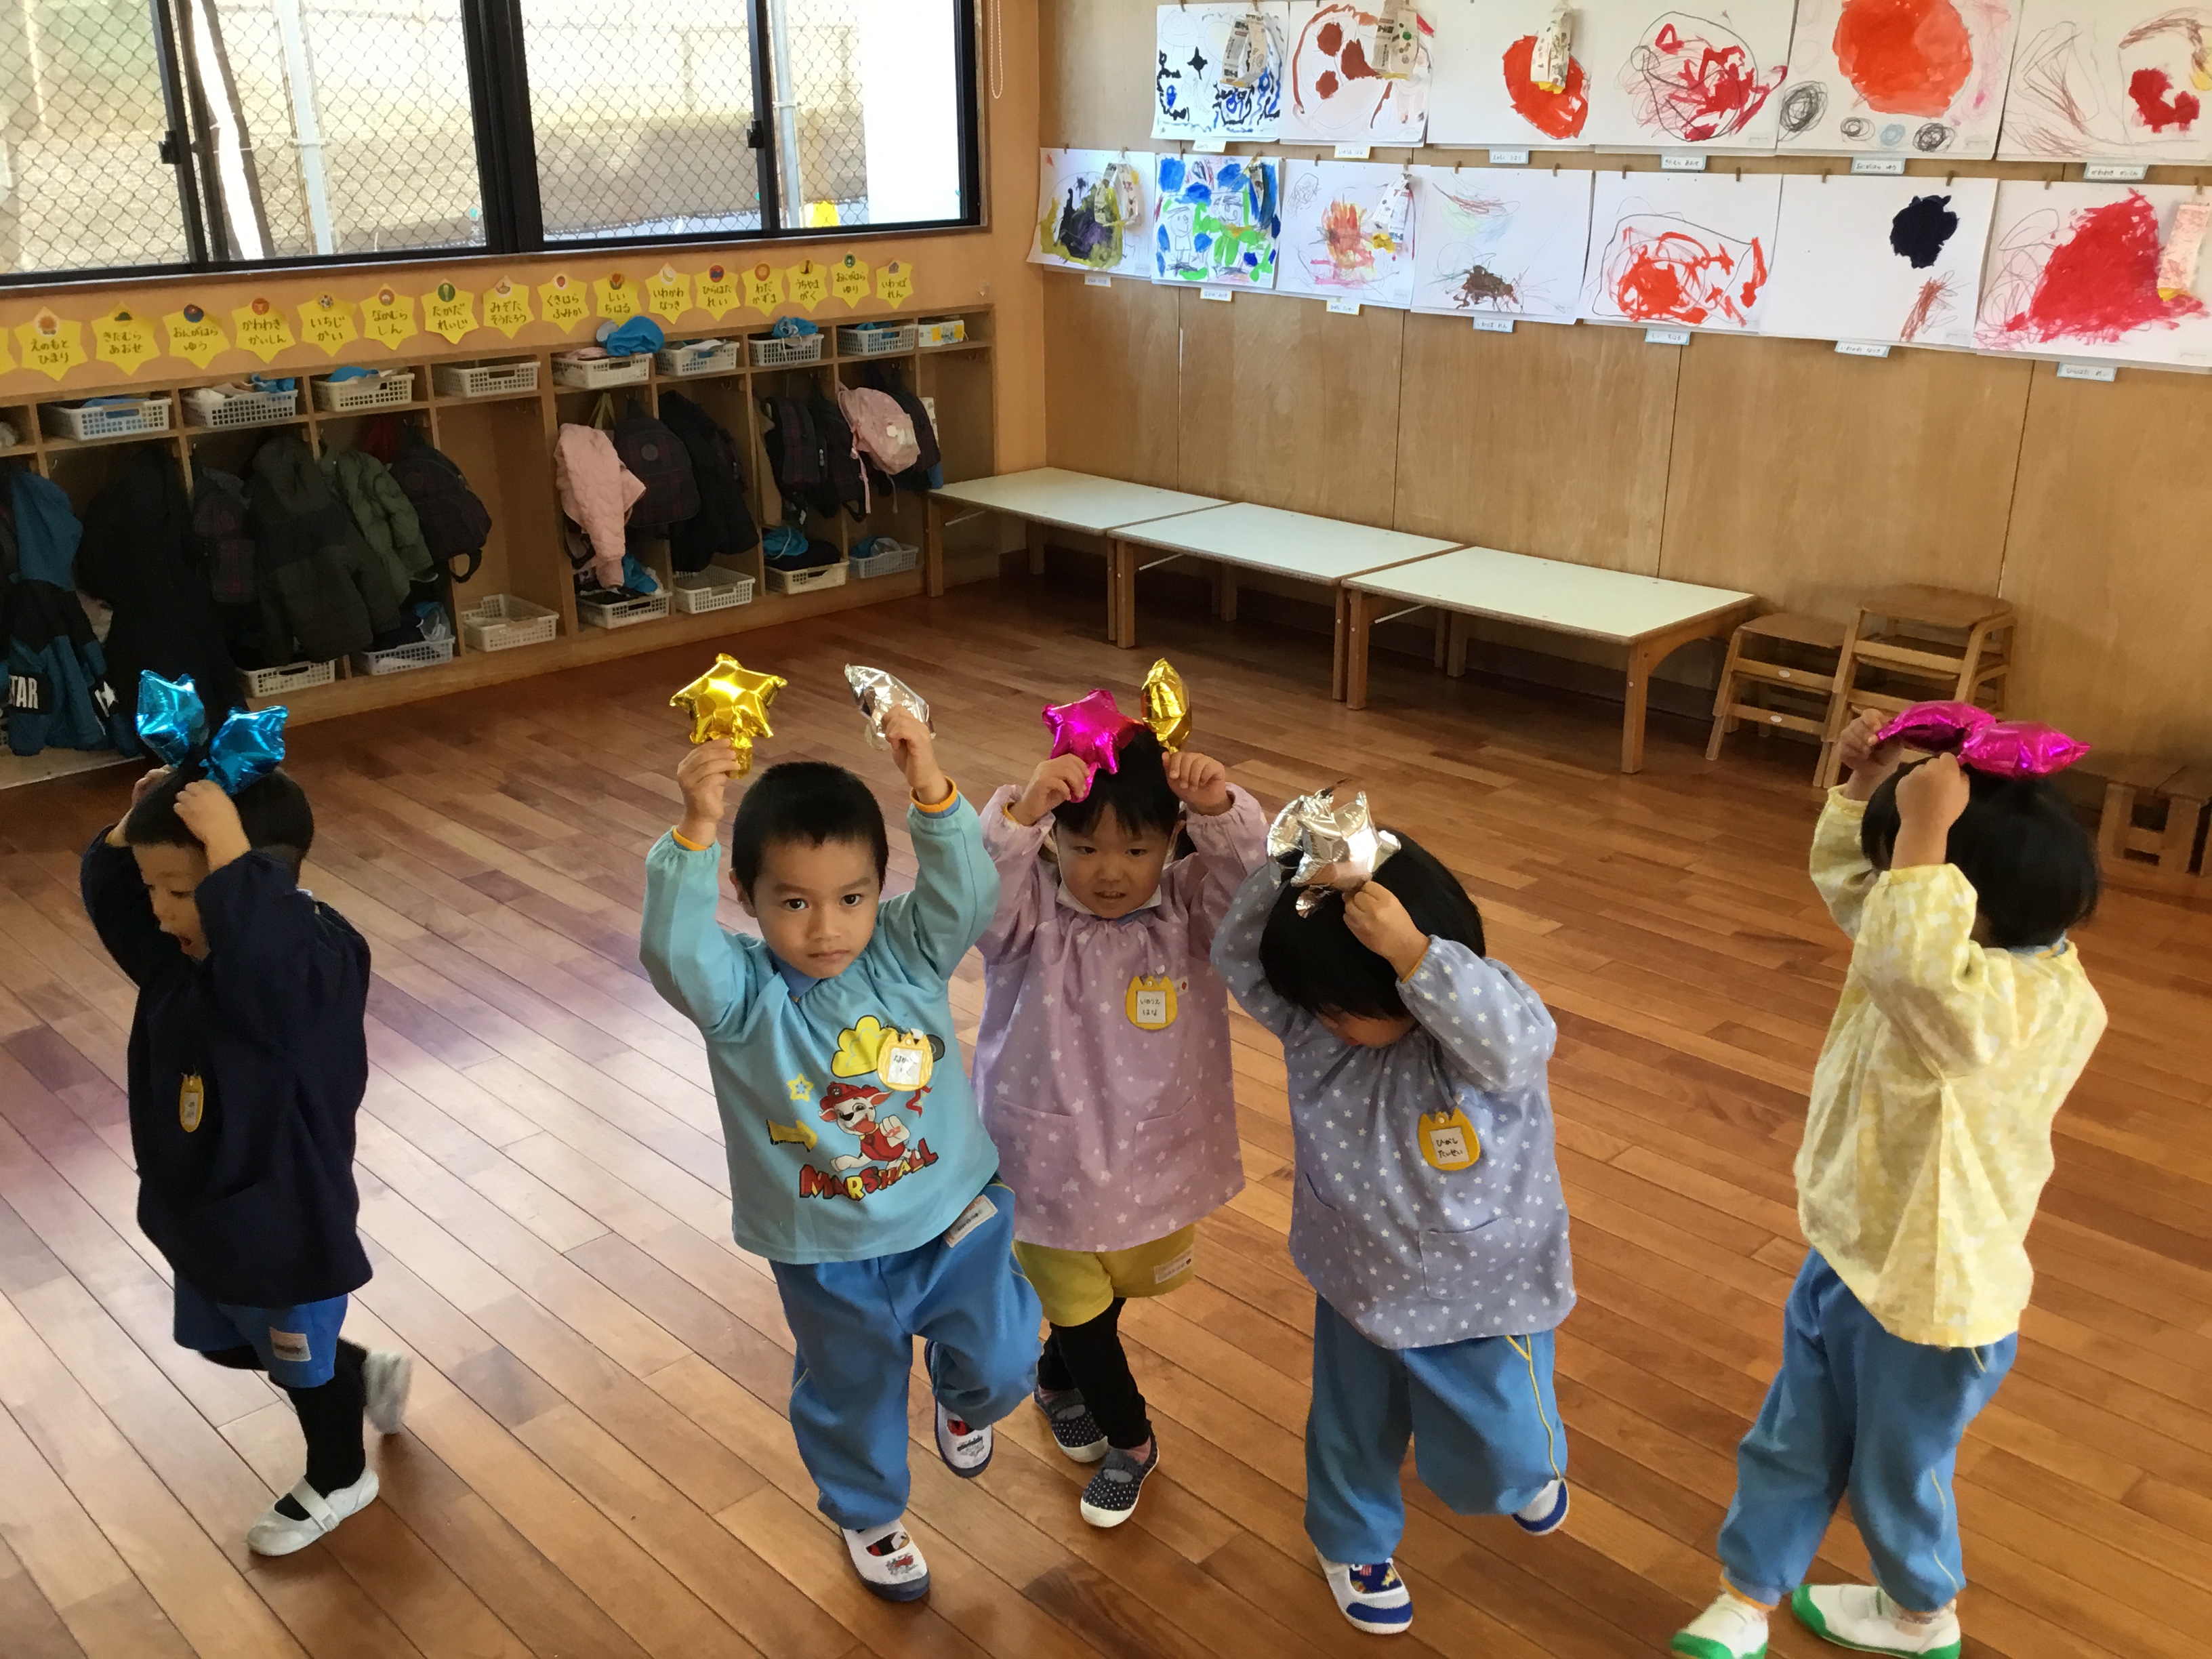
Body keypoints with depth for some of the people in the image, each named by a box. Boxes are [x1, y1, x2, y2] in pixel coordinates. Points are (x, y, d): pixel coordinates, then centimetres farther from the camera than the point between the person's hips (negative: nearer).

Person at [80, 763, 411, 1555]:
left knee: (302, 1365, 20)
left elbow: (256, 945, -57)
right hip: (202, 1209, 8)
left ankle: (339, 1479, 49)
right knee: (222, 1344, 31)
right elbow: (105, 891, 5)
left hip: (284, 1224, -8)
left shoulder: (317, 962, -35)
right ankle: (369, 1374, 53)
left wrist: (228, 848, -53)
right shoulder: (177, 945, -9)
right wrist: (138, 822, -12)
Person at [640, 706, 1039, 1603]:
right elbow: (672, 949, -40)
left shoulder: (909, 952, -14)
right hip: (827, 1255, -1)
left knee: (1002, 1366, 15)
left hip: (954, 1218, 1)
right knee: (853, 1397, 22)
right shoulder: (740, 991, -21)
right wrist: (696, 830, -54)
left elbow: (967, 893, -30)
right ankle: (869, 1516, 53)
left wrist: (931, 794, -46)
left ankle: (960, 1400, 53)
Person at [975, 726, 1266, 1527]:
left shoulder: (1188, 906, -13)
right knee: (1081, 1308, 13)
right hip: (1050, 1156, -3)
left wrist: (1223, 813, -47)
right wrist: (1020, 814, -52)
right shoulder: (1031, 908, -19)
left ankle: (1058, 1381, 60)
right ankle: (1128, 1438, 40)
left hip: (1156, 1154, 3)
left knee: (1121, 1287, 29)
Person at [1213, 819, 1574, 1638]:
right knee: (1351, 1432, 23)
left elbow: (1512, 1042, -50)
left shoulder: (1485, 1019, -28)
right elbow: (1238, 956, -21)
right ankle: (1351, 1541, 53)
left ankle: (1531, 1470, 55)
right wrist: (1291, 871, -37)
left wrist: (1409, 950, -55)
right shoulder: (1316, 1020, -15)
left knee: (1496, 1447, 16)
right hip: (1359, 1281, 3)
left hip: (1483, 1290, -3)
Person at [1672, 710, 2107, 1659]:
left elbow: (1915, 971, -57)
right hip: (1844, 1257, 8)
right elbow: (1845, 876, 11)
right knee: (1790, 1447, 23)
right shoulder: (1966, 949, -6)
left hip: (1929, 1302, -8)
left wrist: (1924, 831, -50)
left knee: (1897, 1476, 21)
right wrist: (1869, 786, -6)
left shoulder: (2034, 1005, -34)